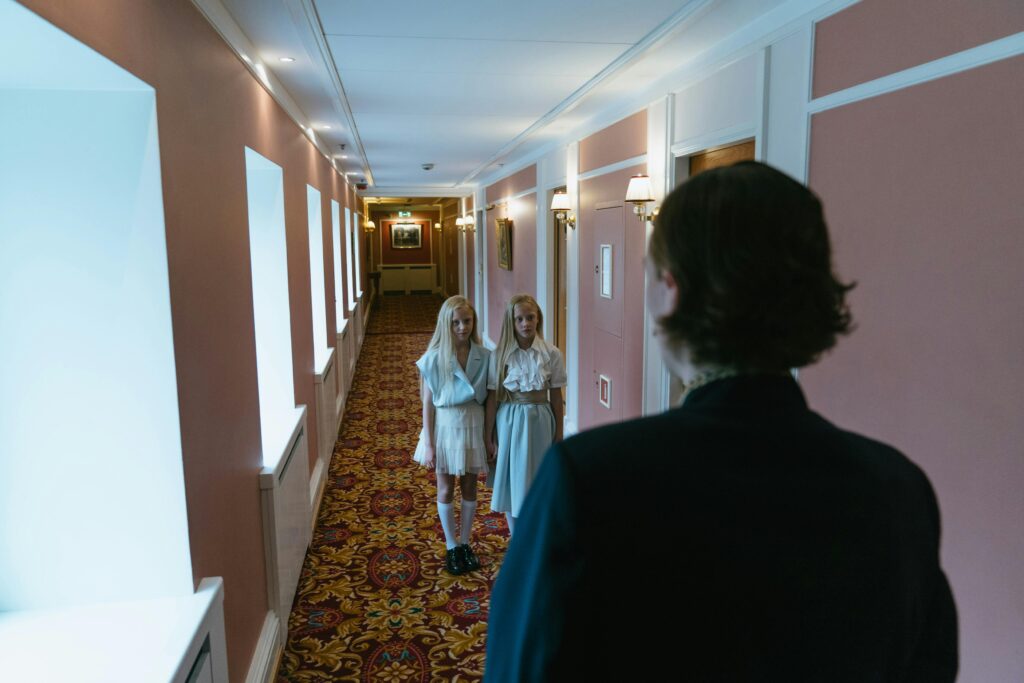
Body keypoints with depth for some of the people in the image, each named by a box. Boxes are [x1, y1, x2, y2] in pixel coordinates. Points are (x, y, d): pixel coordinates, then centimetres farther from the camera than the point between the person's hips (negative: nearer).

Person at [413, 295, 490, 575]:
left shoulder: (484, 357, -7)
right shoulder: (434, 359, -12)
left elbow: (488, 399, -1)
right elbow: (427, 403, -8)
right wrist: (429, 444, -8)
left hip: (474, 426, 2)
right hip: (446, 426, -1)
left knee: (469, 487, 14)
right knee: (446, 489, 11)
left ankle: (465, 543, 32)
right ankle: (451, 546, 27)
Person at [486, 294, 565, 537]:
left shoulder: (551, 353, -6)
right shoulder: (500, 355, -7)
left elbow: (556, 396, 0)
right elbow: (492, 398, -3)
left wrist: (559, 433, 3)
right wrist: (489, 435, -1)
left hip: (540, 421, 0)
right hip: (510, 421, 0)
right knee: (512, 483, 10)